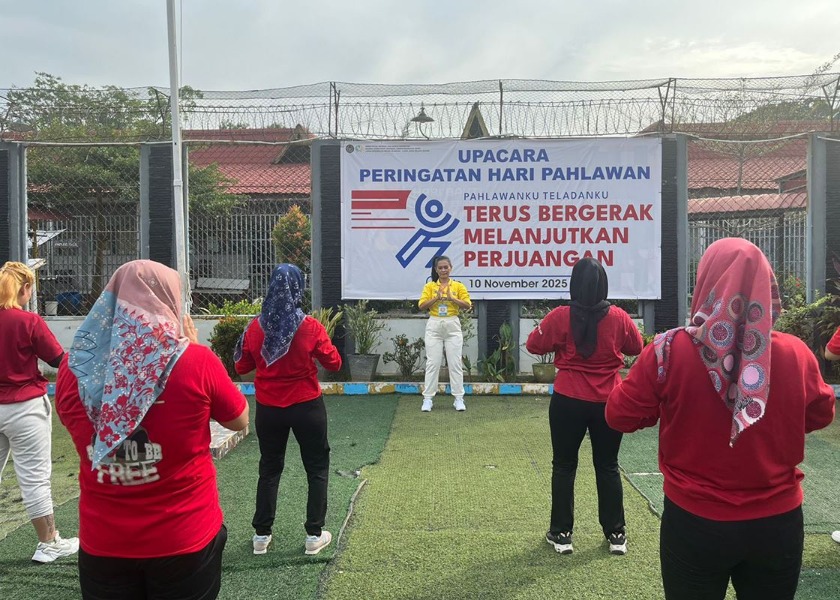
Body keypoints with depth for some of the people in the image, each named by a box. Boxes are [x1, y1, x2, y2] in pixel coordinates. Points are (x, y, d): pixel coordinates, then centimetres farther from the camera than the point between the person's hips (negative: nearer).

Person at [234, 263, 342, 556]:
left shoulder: (256, 327, -8)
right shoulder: (310, 327, -15)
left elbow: (241, 367, 3)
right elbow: (334, 364, -5)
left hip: (268, 409, 3)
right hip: (307, 408, -2)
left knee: (269, 469, 18)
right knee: (317, 468, 13)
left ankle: (262, 535, 24)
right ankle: (314, 535, 17)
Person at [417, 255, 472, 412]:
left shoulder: (458, 286, 3)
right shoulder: (430, 286, 4)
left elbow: (467, 305, -6)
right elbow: (422, 306, -5)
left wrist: (452, 298, -19)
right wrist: (436, 298, -18)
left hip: (453, 326, 0)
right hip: (434, 326, 0)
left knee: (455, 363, 2)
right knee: (432, 363, 1)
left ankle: (459, 399, 9)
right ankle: (428, 399, 7)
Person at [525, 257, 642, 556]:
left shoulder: (560, 317, -13)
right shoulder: (619, 317, -7)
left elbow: (533, 345, -1)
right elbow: (636, 347, 10)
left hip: (568, 402, -2)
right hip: (609, 403, 2)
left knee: (564, 466, 11)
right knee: (608, 467, 14)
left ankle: (561, 533, 18)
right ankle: (616, 534, 22)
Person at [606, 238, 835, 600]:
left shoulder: (669, 351, -18)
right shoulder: (797, 353, -11)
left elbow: (621, 416, -8)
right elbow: (821, 415, 8)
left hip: (694, 522, -2)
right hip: (777, 523, 2)